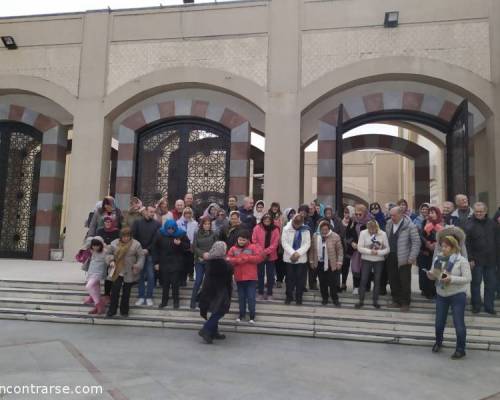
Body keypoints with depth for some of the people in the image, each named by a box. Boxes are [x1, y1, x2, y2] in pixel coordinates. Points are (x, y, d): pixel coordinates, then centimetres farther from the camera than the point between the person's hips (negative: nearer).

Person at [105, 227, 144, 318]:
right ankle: (111, 311, 14)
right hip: (117, 272, 1)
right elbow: (108, 253, 9)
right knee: (115, 291, -1)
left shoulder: (136, 244, -5)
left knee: (126, 292, 10)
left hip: (130, 274, -1)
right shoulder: (114, 243, 0)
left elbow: (141, 256, -2)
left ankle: (124, 311, 25)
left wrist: (138, 266, -14)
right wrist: (111, 261, -9)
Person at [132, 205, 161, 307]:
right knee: (140, 276, 6)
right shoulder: (137, 222, 6)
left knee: (150, 276, 0)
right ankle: (141, 297, 13)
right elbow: (133, 237, -1)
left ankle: (149, 297, 9)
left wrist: (148, 249, -13)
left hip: (151, 254, -1)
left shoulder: (157, 224, 2)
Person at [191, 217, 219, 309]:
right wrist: (202, 254, -13)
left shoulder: (214, 234, 1)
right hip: (199, 261, 0)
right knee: (198, 281, 0)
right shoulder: (197, 234, 5)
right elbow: (194, 247, 0)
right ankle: (193, 302, 12)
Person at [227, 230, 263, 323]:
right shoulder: (233, 249, 5)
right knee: (241, 297, 13)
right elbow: (229, 260, -2)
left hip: (251, 277, -3)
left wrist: (246, 258, -15)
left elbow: (259, 257, -13)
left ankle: (252, 316, 11)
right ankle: (242, 314, 26)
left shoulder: (253, 247, -2)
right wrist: (237, 260, -18)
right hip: (239, 277, 3)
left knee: (251, 297, 0)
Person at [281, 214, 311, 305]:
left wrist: (298, 253, -17)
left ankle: (299, 297, 16)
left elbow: (307, 244, -5)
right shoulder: (286, 229, -4)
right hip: (289, 257, 0)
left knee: (300, 278, 4)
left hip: (301, 258, 0)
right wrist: (292, 253, -18)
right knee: (290, 278, 7)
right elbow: (284, 242, -9)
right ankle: (289, 296, 19)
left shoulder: (305, 230, -2)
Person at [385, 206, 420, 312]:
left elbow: (416, 242, -12)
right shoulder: (389, 224, 7)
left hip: (404, 258, -5)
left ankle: (405, 303, 15)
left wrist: (412, 258, -15)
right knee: (393, 280, 11)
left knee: (405, 281, 2)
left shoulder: (410, 226, -13)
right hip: (391, 257, 6)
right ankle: (396, 300, 25)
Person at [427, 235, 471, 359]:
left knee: (459, 324, 2)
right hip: (441, 295, 5)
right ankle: (438, 342, 37)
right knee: (439, 322, 13)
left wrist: (451, 279, -27)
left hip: (458, 295, -4)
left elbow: (467, 279, -16)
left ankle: (460, 349, 19)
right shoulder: (438, 259, 1)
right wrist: (430, 275, -15)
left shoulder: (462, 260, -12)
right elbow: (434, 275, 8)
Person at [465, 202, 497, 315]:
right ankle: (476, 306, 17)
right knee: (476, 283, 6)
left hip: (490, 259, 4)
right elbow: (466, 243, -10)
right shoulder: (469, 224, -8)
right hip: (476, 260, -4)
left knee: (491, 284, 9)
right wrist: (470, 259, -13)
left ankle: (489, 306, 20)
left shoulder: (491, 223, 6)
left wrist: (496, 256, 6)